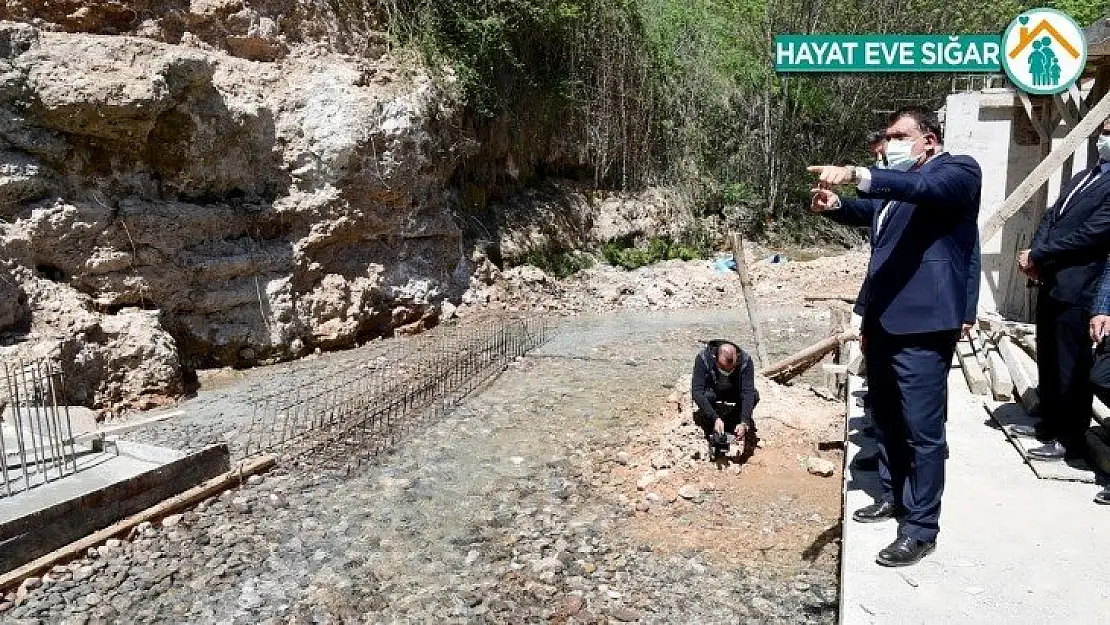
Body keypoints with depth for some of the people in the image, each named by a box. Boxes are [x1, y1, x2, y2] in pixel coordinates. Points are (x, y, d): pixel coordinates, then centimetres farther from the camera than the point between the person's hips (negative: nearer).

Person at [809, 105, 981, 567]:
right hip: (882, 320, 9)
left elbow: (924, 186, -26)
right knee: (885, 419, 19)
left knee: (922, 430, -1)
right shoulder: (896, 183, 18)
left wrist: (855, 174, -42)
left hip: (923, 323, -9)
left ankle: (921, 529, 11)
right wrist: (836, 205, 1)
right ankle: (893, 496, 37)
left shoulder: (959, 170, -6)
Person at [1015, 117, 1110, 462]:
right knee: (1048, 359, 17)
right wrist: (1035, 255, -2)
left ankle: (1071, 440, 12)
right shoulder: (1082, 177, 18)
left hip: (1077, 289, -8)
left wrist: (1037, 255, -12)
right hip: (1050, 282, 8)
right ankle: (1050, 422, 31)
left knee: (1071, 366, 0)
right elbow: (1050, 218, 14)